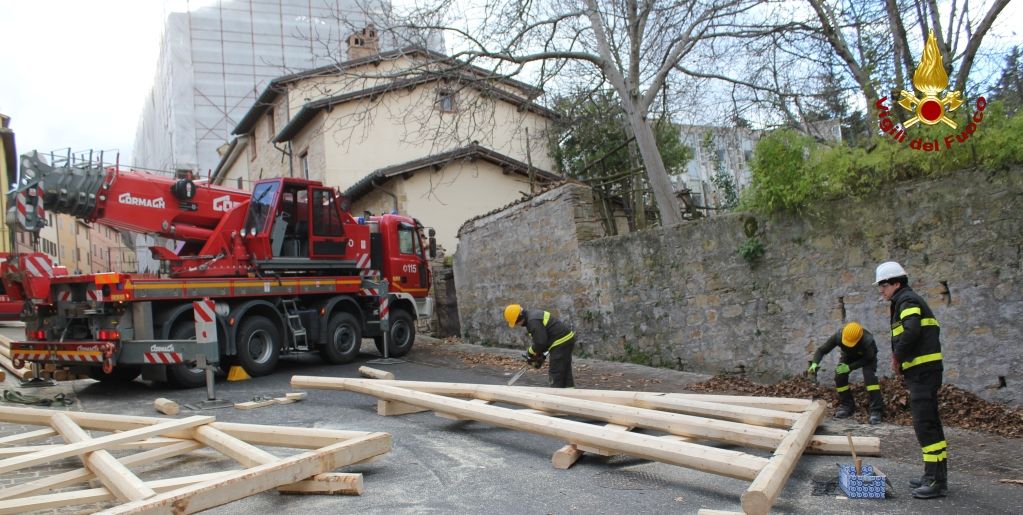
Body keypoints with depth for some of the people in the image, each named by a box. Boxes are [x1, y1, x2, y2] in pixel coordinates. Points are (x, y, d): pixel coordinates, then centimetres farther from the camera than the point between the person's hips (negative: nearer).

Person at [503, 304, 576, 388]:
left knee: (556, 374, -4)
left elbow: (541, 342, -20)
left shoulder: (533, 321, -19)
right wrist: (539, 353, 17)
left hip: (561, 343, -11)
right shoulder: (534, 314, 15)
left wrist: (530, 352, -2)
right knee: (565, 373, 16)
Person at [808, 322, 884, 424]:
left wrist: (849, 367, -36)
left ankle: (876, 410, -23)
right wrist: (814, 363, -46)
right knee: (839, 376, -16)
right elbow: (822, 350, -28)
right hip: (848, 356, 3)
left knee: (869, 376, -28)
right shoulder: (838, 336, -34)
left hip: (867, 357, -3)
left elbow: (867, 359, -28)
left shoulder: (868, 340, -42)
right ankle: (846, 406, 3)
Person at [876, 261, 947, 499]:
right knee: (930, 423, 15)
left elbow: (911, 330, -27)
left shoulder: (908, 300, -10)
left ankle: (937, 481, -8)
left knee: (924, 424, -10)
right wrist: (899, 359, 8)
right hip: (922, 370, 11)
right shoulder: (907, 301, 21)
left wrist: (897, 357, -14)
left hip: (922, 371, -11)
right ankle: (936, 475, 23)